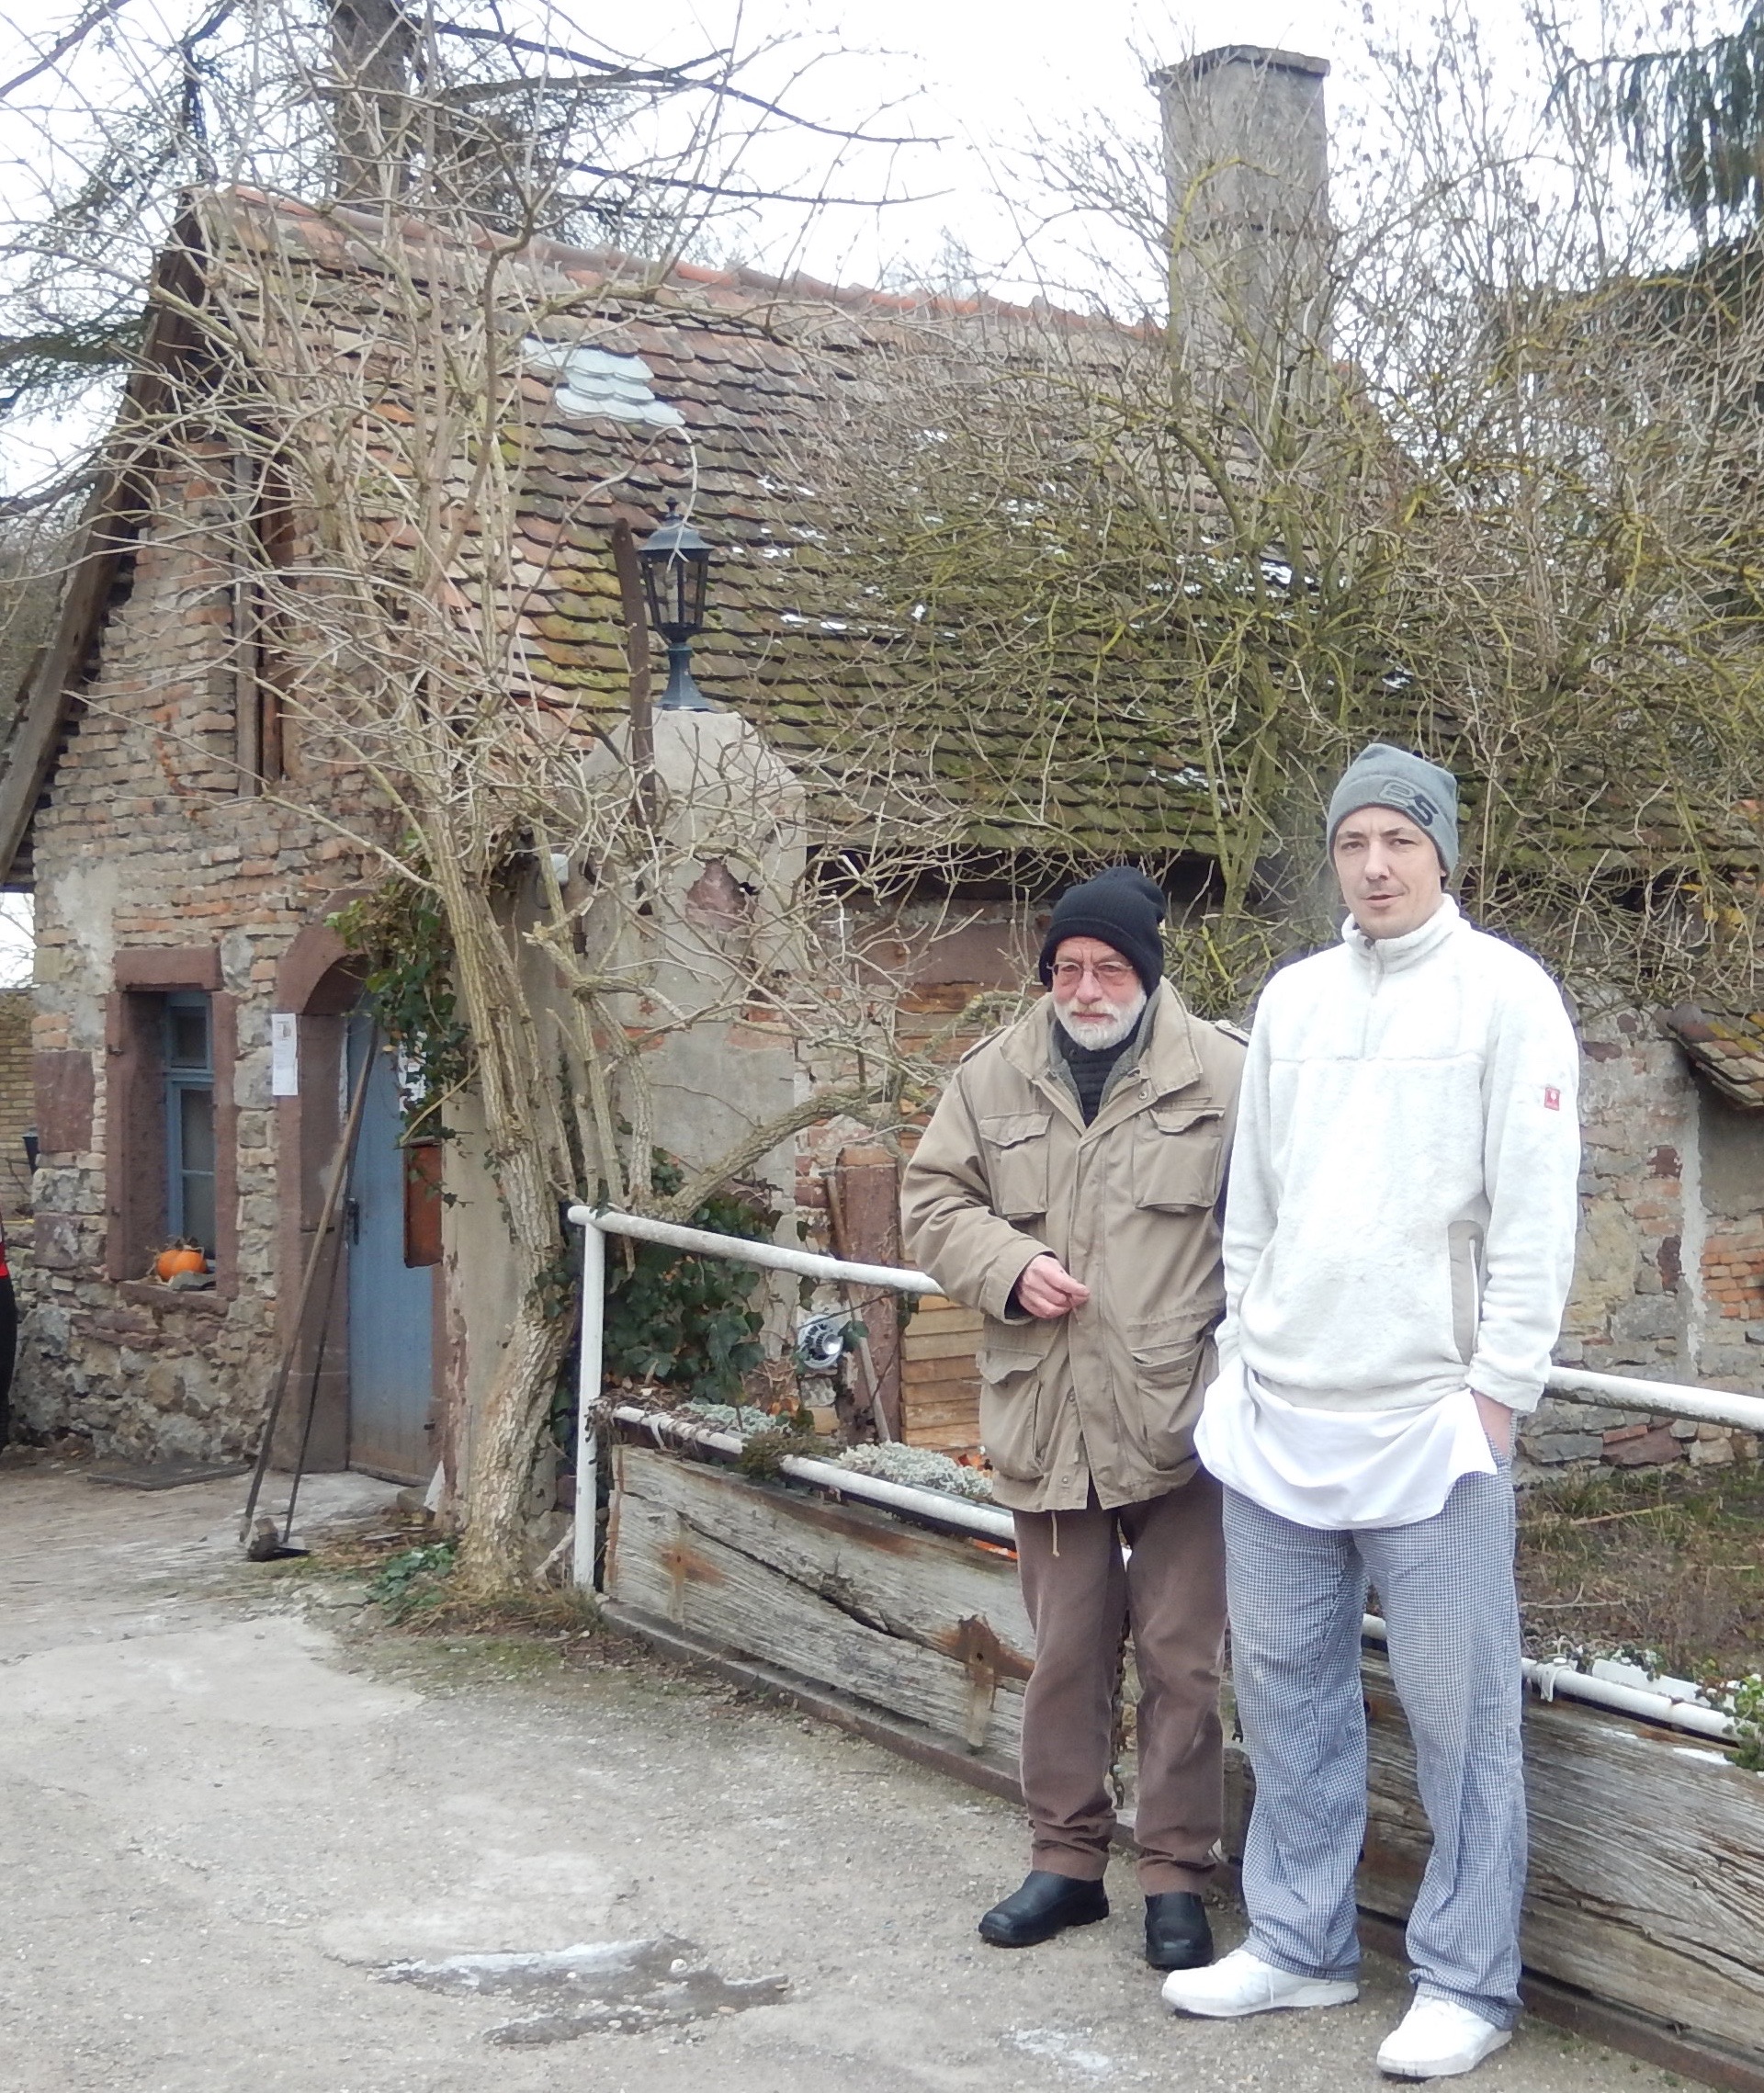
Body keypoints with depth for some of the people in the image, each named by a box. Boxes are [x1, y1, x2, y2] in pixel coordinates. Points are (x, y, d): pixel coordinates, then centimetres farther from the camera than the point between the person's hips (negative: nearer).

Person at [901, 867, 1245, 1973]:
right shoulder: (995, 1076, 7)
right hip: (1045, 1423, 3)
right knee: (1065, 1653, 14)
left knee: (1180, 1660, 5)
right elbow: (934, 1204, 11)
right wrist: (1010, 1267, -7)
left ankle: (1178, 1874, 18)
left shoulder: (1222, 1074, -4)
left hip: (1177, 1420, -3)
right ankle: (1067, 1858, 28)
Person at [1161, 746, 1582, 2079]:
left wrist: (1498, 1389, -10)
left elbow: (1536, 1211, -8)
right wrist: (1241, 1345, 13)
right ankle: (1301, 1944, 26)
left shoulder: (1504, 993, -4)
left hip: (1430, 1419, -5)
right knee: (1288, 1689, 12)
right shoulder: (1292, 999, 12)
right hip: (1276, 1411, 6)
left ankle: (1468, 1982, 13)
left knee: (1460, 1711, 1)